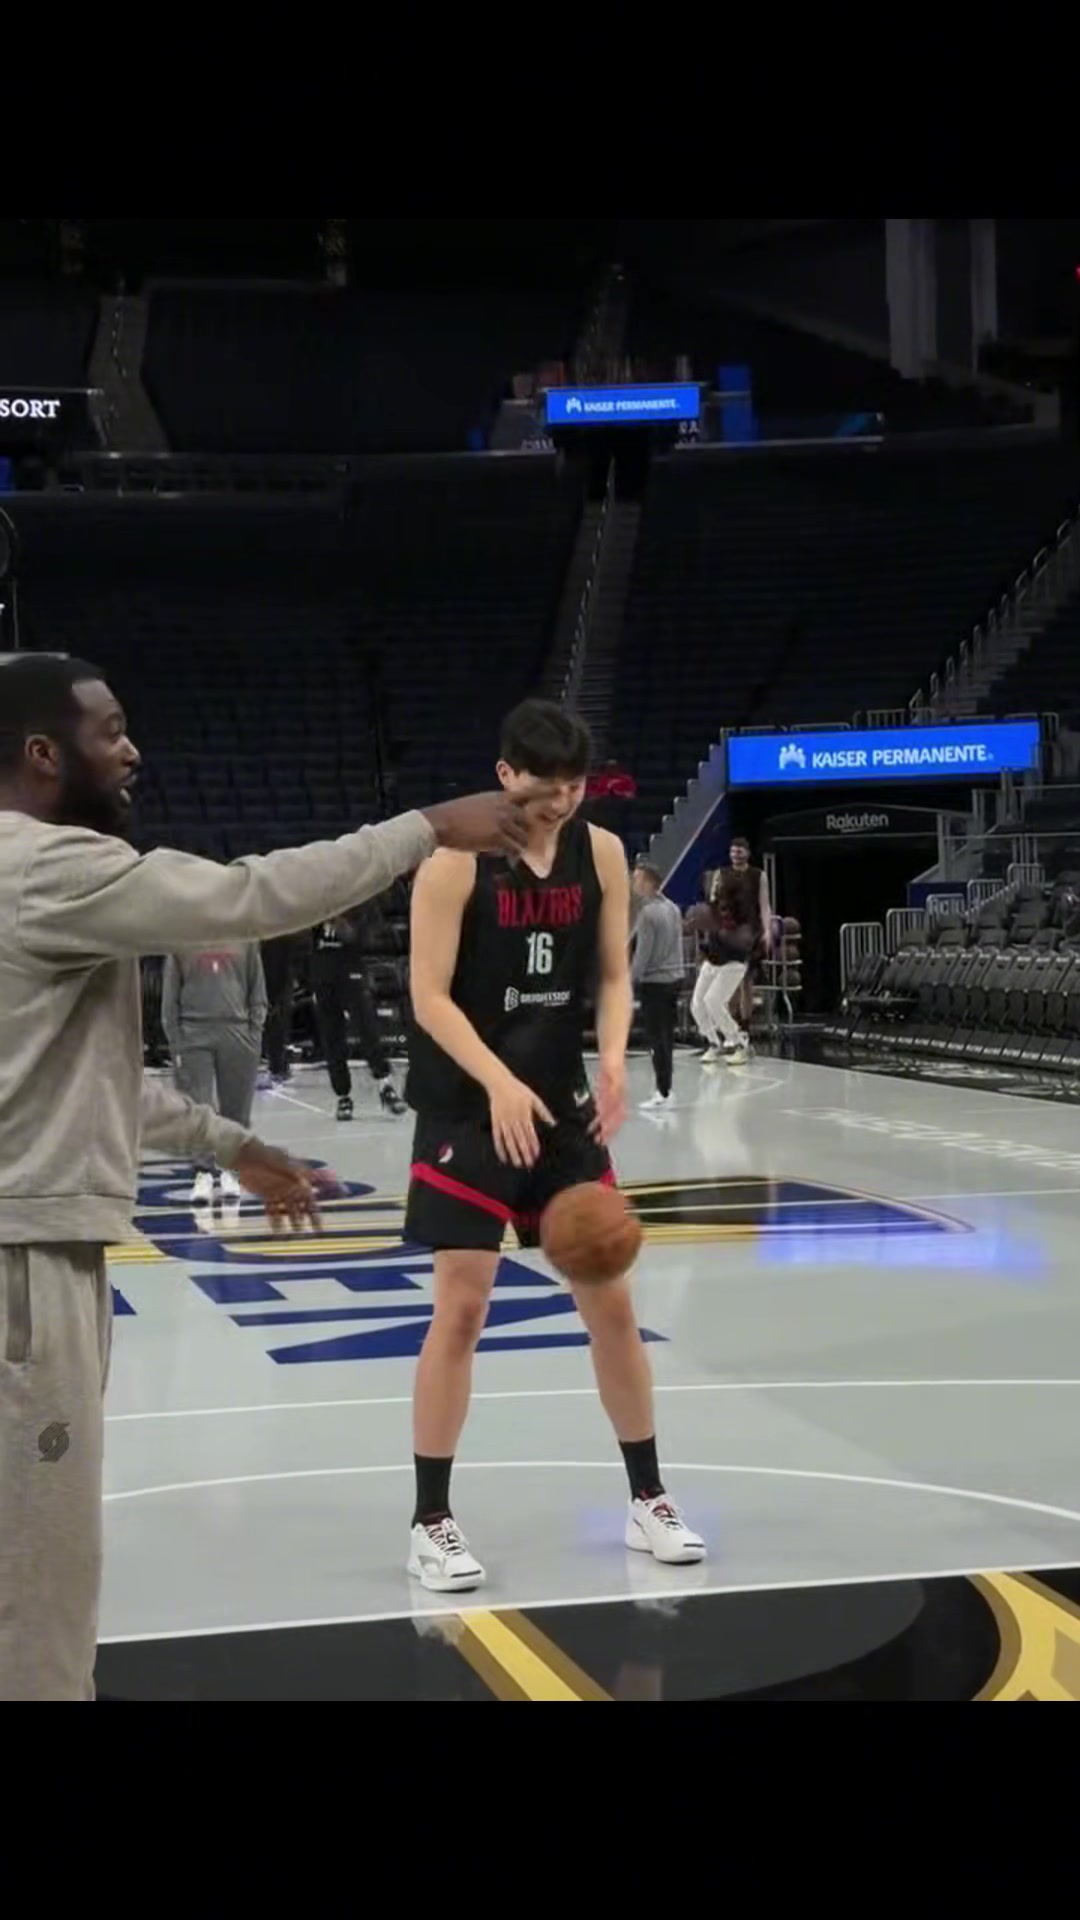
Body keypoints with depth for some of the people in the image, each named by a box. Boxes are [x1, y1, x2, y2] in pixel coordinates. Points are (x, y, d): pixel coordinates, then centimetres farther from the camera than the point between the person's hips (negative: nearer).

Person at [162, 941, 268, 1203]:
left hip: (236, 1033, 1)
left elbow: (258, 994, 9)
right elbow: (170, 997, 4)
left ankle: (229, 1171, 19)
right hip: (194, 1034, -1)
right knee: (199, 1107, -5)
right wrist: (175, 1042, -1)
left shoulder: (245, 939, 5)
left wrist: (255, 1035, 1)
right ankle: (203, 1173, -1)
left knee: (236, 1109, 6)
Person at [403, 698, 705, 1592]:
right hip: (467, 1112, -5)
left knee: (612, 1300, 8)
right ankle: (431, 1522, 7)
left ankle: (648, 1499, 21)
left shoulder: (602, 853, 0)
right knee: (462, 1307, -5)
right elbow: (430, 996, -16)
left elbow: (613, 975, 5)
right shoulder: (456, 858, -14)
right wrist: (500, 1084, -27)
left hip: (565, 1105, 5)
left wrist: (613, 1060, -13)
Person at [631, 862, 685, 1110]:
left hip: (654, 981, -8)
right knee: (667, 1036, 13)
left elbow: (643, 952, -17)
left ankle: (664, 1093, -2)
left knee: (657, 1038, -3)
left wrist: (631, 980, -10)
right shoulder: (672, 908, 7)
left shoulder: (648, 913, -17)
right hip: (675, 976, 8)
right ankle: (664, 1088, 18)